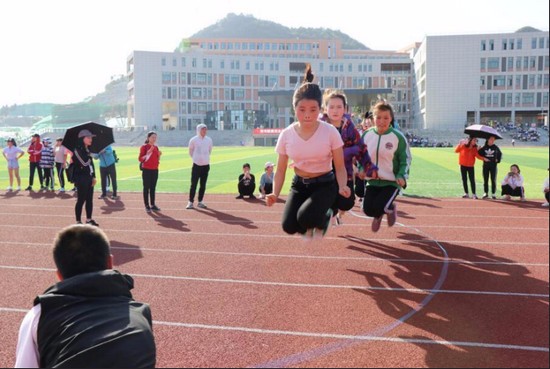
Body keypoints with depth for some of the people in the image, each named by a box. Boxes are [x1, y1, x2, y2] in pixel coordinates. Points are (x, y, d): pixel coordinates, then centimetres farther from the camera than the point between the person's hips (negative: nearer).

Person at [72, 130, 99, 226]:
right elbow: (84, 163, -23)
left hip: (89, 178, 8)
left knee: (90, 200, 11)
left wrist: (93, 177, 10)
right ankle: (78, 222, 6)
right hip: (81, 179, -8)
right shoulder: (77, 150, -14)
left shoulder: (88, 150, 13)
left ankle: (89, 220, 21)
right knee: (81, 200, -3)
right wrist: (89, 157, -3)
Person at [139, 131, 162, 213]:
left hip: (155, 170, 6)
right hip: (147, 170, -6)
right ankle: (147, 206, 1)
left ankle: (153, 205, 14)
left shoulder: (156, 147, 11)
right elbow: (140, 159, -11)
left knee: (153, 188, 9)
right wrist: (148, 153, -22)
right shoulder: (144, 147, -6)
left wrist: (159, 155, -3)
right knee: (146, 188, -2)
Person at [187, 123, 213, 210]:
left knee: (203, 185, 7)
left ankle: (200, 202, 16)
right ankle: (190, 202, 2)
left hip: (206, 165, 3)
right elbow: (190, 151, 8)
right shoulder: (193, 140, -5)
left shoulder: (209, 140, 4)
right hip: (196, 165, -3)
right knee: (193, 184, -4)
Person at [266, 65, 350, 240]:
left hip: (325, 184, -3)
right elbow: (281, 170, -2)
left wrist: (342, 186, -29)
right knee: (289, 226, -14)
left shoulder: (330, 132, -15)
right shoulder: (286, 135, -9)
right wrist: (275, 193, -17)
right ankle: (308, 229, 24)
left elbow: (339, 166, -9)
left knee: (305, 216, -27)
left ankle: (324, 218, 12)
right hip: (299, 184, 3)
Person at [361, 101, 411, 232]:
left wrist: (402, 176, -18)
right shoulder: (367, 135, 0)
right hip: (372, 181, 3)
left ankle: (390, 209, 18)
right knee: (368, 209, -9)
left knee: (378, 208, -20)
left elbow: (405, 160, -3)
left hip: (392, 182, -3)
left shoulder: (398, 137, -10)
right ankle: (379, 214, 29)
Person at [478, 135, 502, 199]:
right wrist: (483, 158, -9)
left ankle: (494, 194, 5)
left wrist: (498, 160, 3)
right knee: (485, 180, 6)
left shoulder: (495, 147, 1)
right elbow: (479, 153, 5)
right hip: (485, 165, 1)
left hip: (493, 165, -1)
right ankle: (485, 193, 14)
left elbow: (500, 154, 13)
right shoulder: (484, 147, 0)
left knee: (493, 180, 1)